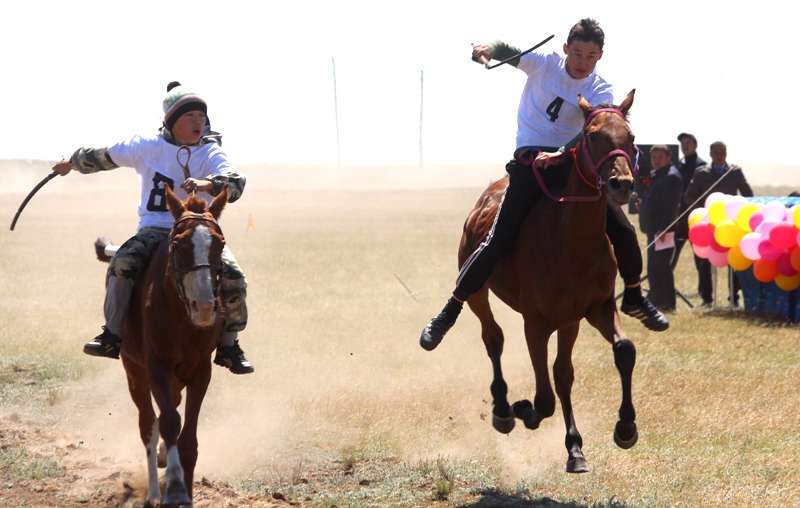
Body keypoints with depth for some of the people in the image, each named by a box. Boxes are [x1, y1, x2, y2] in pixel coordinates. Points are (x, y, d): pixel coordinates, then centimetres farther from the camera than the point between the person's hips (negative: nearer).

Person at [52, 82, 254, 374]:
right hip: (155, 227, 0)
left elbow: (236, 182, -20)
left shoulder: (211, 153, -1)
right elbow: (104, 157, 19)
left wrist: (209, 184, -40)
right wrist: (73, 162, 31)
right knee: (122, 264, -28)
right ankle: (111, 336, -16)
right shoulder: (146, 147, 4)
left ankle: (229, 346, -3)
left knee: (233, 278, -21)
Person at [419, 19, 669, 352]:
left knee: (623, 231, -8)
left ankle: (634, 298, 17)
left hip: (570, 164, 2)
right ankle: (450, 311, -2)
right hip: (529, 160, -2)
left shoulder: (601, 92, -2)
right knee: (497, 242, -15)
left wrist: (559, 155, -34)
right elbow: (507, 52, -1)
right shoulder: (544, 63, 0)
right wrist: (486, 50, -25)